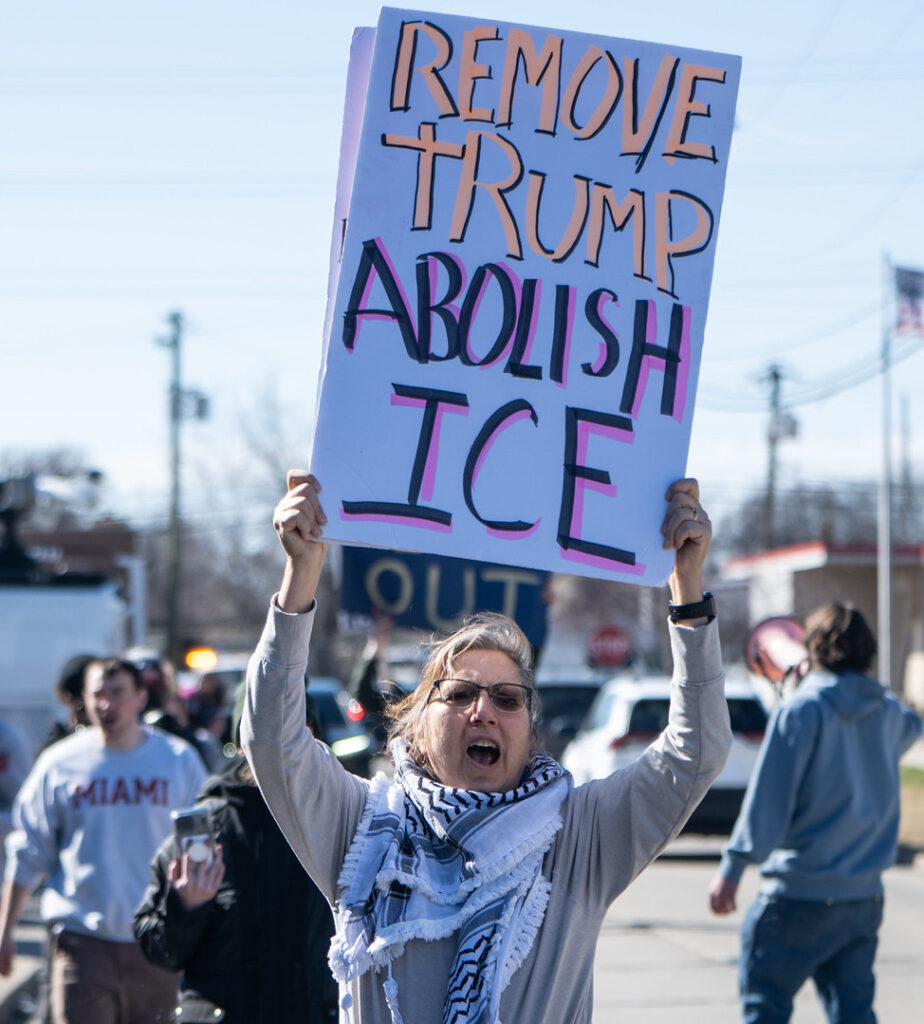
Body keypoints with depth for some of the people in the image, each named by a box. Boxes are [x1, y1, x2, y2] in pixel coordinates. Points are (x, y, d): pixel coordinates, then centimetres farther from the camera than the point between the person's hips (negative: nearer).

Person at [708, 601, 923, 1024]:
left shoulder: (801, 708, -12)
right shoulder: (889, 711, 7)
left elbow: (767, 796, -17)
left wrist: (732, 867, -16)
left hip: (801, 894, -6)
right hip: (865, 895, 6)